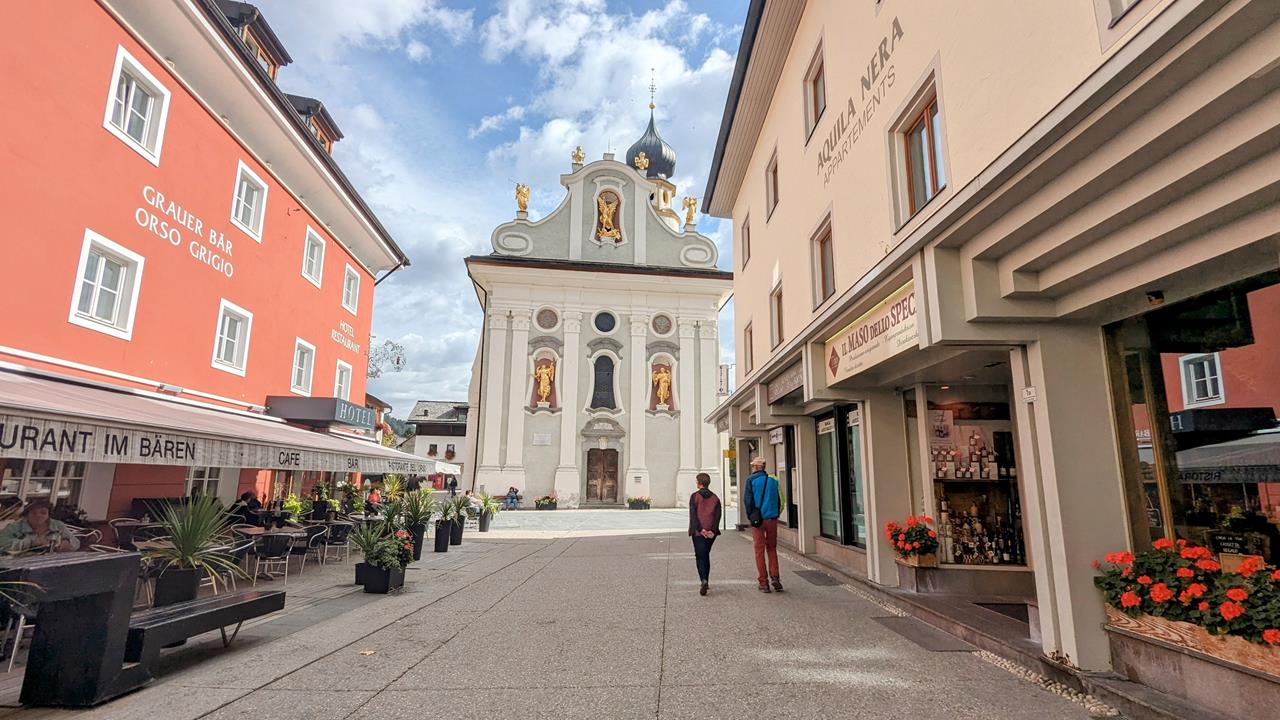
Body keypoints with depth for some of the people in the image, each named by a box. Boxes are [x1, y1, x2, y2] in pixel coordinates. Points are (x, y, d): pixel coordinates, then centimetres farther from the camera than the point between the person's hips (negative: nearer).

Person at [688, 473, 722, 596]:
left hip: (698, 532, -4)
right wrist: (713, 530, -7)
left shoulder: (694, 496, -4)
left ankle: (704, 580, -21)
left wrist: (700, 529, -13)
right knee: (706, 555, 19)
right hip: (711, 532, 4)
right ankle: (705, 581, 24)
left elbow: (693, 514, -12)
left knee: (700, 556, -1)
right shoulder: (715, 497, 8)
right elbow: (718, 515, -1)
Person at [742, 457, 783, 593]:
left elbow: (747, 500, -8)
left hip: (757, 519, -3)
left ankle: (763, 583, 6)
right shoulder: (773, 480, 5)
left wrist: (750, 517, 3)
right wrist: (775, 515, 14)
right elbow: (779, 500, 7)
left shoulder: (751, 480, -5)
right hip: (772, 519, 3)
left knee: (759, 550, 5)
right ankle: (775, 577, 4)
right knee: (772, 548, 16)